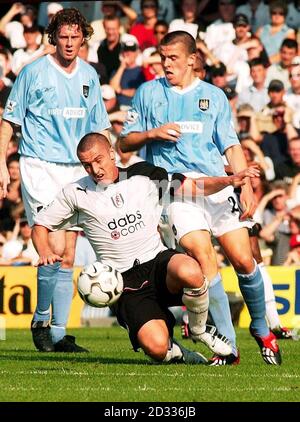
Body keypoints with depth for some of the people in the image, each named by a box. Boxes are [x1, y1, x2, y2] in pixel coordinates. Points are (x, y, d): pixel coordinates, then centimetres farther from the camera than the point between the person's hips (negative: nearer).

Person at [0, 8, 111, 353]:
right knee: (55, 247, -16)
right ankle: (40, 321, 3)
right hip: (39, 166, -5)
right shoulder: (34, 72, -5)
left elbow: (98, 127, 19)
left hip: (76, 169, 5)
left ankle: (59, 333, 11)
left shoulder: (89, 76, 9)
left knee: (68, 257, 5)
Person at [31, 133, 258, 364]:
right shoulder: (76, 193, 3)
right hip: (126, 282, -2)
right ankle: (173, 351, 14)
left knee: (189, 272, -37)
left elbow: (194, 187, 10)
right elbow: (40, 226, 12)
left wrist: (228, 180, -7)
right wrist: (46, 252, -9)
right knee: (156, 348, -27)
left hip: (158, 260, 2)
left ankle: (199, 330, -6)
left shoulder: (144, 175, 6)